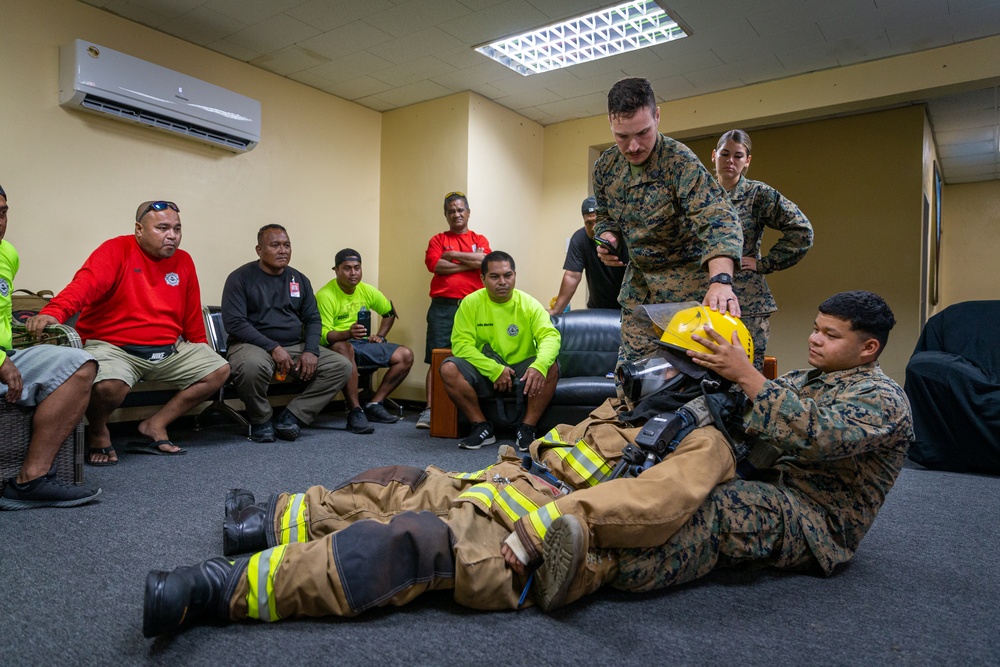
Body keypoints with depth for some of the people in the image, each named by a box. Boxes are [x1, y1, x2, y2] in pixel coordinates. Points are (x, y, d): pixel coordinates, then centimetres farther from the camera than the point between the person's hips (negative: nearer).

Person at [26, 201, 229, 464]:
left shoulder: (183, 261, 8)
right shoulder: (116, 250, -8)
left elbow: (192, 316, 14)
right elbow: (85, 284, -27)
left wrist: (200, 352, 18)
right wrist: (53, 312, -45)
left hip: (169, 350, 6)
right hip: (112, 347, -6)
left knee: (219, 370, -4)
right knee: (108, 386, -36)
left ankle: (155, 425, 5)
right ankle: (98, 432, 3)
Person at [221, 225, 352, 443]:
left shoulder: (299, 280, 14)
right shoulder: (241, 278, -2)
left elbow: (313, 319, 12)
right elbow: (234, 322, -11)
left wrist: (310, 351, -8)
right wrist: (273, 347, -20)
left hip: (295, 346, 5)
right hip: (252, 344, -5)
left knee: (342, 366, -12)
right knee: (252, 366, -40)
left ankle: (291, 417, -10)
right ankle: (261, 421, -9)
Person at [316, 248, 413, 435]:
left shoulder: (368, 291, 4)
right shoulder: (325, 295, -14)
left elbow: (390, 312, 21)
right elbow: (324, 335, -21)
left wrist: (380, 335, 6)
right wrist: (348, 333, -40)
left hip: (364, 343, 6)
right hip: (338, 344, -6)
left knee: (406, 355, -9)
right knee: (344, 348, -42)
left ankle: (374, 405, -7)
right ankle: (355, 412, -36)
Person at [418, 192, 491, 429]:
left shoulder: (480, 240, 17)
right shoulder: (437, 240, 14)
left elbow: (484, 261, -4)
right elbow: (436, 265, -4)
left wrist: (452, 255, -1)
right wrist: (471, 263, -3)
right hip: (443, 306, 0)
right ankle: (430, 409, -6)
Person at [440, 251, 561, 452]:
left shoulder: (529, 304, -5)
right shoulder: (471, 303, -5)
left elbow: (550, 336, -17)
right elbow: (461, 344, -13)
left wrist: (539, 365, -39)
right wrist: (495, 370, -24)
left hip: (521, 373, 0)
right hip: (484, 374, 0)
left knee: (551, 367, -27)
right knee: (449, 368, -25)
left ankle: (526, 429, -13)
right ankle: (482, 427, -11)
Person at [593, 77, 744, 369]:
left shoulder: (680, 162, -20)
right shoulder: (605, 166, 0)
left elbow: (718, 221, -32)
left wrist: (721, 280, -49)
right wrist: (607, 237, -8)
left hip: (685, 285, -5)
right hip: (637, 286, 6)